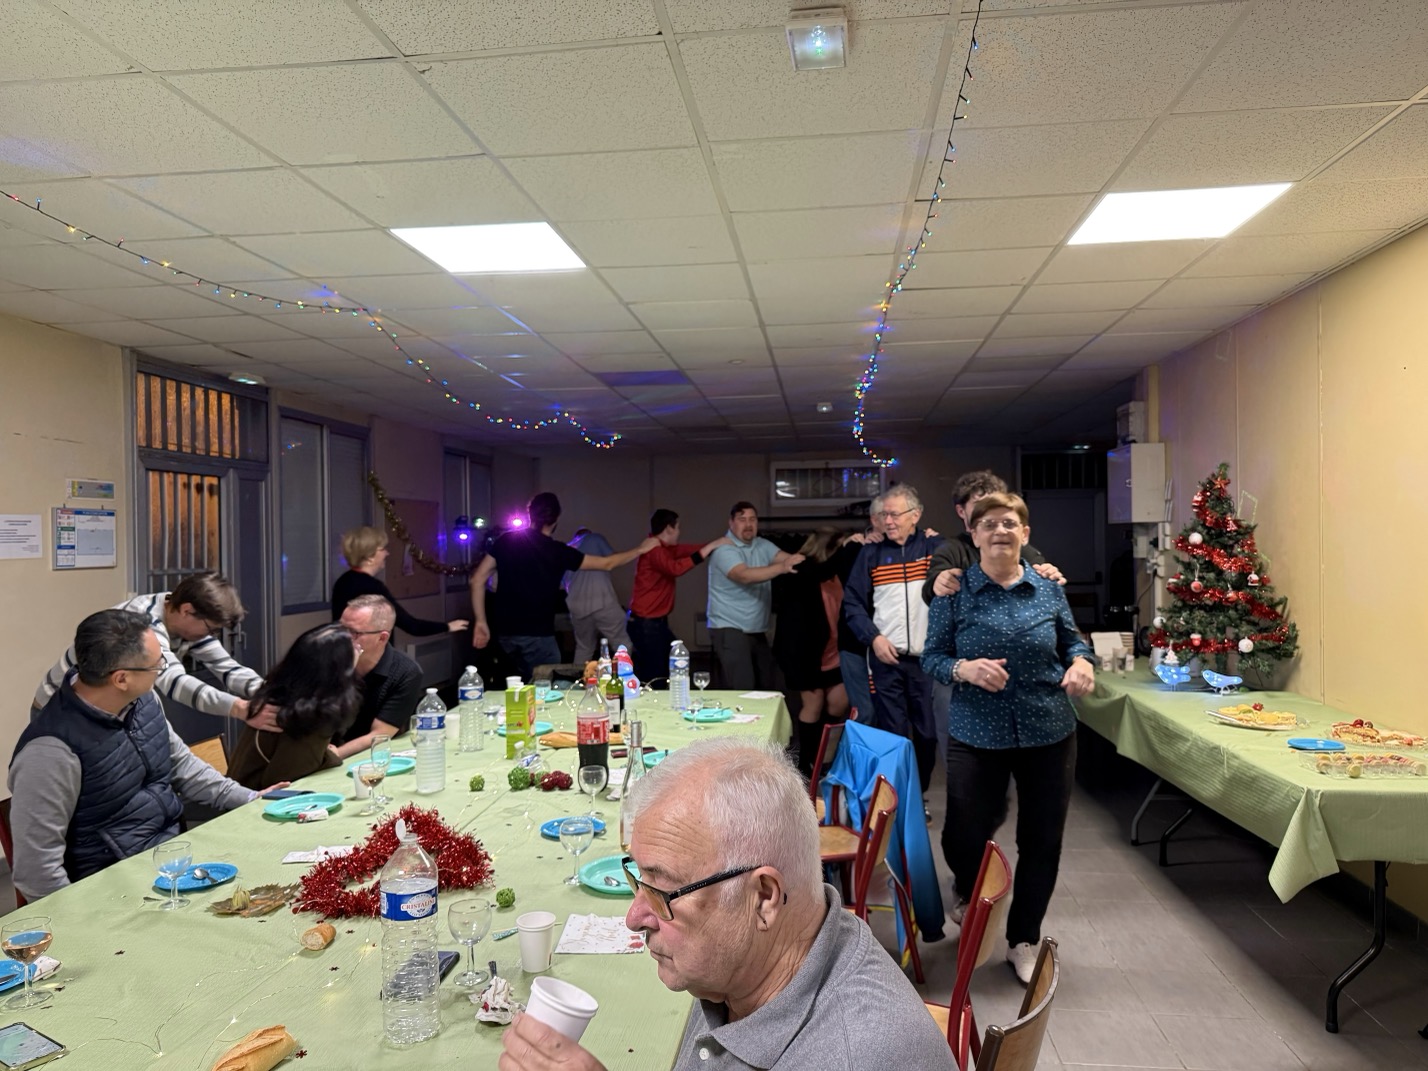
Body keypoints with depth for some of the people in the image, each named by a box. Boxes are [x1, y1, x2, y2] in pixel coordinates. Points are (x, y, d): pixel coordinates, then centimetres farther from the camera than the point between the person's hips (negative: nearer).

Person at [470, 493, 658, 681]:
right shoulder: (557, 551, -9)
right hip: (537, 636, -5)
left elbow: (478, 579, 0)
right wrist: (640, 549, 14)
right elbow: (606, 564, 1)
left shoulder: (505, 541, 1)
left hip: (507, 633, 5)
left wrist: (481, 621, 6)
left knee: (527, 686, 20)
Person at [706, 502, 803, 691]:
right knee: (741, 690, -12)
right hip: (729, 630, -7)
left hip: (758, 630, 8)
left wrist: (798, 560, -31)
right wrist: (782, 568, -42)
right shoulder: (724, 549, -14)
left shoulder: (762, 545, 9)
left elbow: (784, 557, -7)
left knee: (768, 686, 13)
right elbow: (744, 575, -30)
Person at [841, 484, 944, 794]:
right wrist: (874, 637, -5)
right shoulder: (871, 553, 7)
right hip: (886, 659, 1)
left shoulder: (936, 548, 2)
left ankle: (919, 795, 27)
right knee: (893, 734, 5)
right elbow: (852, 602, 6)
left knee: (927, 733, 9)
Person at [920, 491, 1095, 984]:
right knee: (963, 838, 3)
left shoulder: (1049, 589, 2)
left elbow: (1073, 641, 13)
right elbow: (931, 657, -3)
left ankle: (1024, 941, 33)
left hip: (1049, 734, 2)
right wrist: (964, 669, -23)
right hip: (977, 736, -2)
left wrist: (1081, 663, -9)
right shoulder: (954, 592, -5)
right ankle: (970, 895, 41)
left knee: (1042, 842, 11)